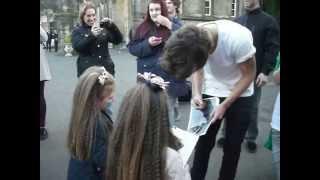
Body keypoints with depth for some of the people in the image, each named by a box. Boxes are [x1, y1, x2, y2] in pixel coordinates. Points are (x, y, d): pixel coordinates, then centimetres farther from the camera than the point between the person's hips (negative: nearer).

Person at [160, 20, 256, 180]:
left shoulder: (239, 38, -34)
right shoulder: (192, 41, -22)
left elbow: (249, 74, -19)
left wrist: (225, 105, -21)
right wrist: (196, 93, -18)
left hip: (239, 96, -2)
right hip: (210, 93, 2)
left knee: (232, 146, 6)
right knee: (204, 142, 3)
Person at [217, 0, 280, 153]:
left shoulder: (269, 21, -2)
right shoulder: (237, 21, 11)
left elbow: (272, 48, -8)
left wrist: (265, 71, -15)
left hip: (255, 73, -3)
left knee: (252, 107, 8)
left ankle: (251, 138, 21)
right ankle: (226, 134, 21)